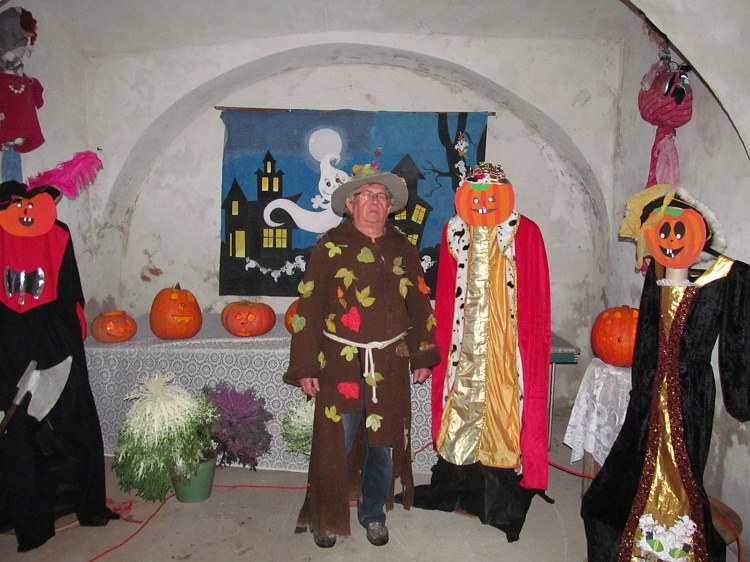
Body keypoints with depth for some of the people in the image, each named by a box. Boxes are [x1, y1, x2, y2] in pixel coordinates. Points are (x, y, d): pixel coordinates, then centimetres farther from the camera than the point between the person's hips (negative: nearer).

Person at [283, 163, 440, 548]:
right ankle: (325, 517, 28)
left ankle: (374, 514, 34)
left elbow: (420, 304, 15)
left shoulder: (403, 249, 9)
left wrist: (423, 356, 12)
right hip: (340, 364, -3)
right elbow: (308, 307, -4)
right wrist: (305, 367, -6)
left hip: (389, 365, 3)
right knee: (334, 446, 4)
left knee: (384, 445, 12)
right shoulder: (330, 246, -1)